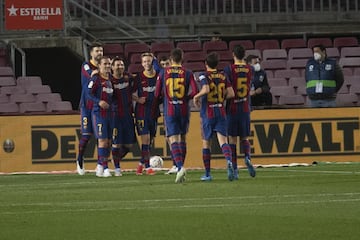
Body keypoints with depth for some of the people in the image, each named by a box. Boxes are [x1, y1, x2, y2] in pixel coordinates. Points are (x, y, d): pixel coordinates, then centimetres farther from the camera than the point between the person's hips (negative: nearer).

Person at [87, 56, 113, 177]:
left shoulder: (110, 79, 15)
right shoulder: (96, 78, -6)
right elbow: (89, 93, -12)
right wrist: (99, 101, -24)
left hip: (109, 112, 7)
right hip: (98, 113, -7)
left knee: (108, 141, 6)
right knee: (102, 140, -11)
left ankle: (100, 166, 15)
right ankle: (104, 167, -8)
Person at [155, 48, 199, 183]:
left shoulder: (163, 73, 1)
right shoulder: (188, 73, 0)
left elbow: (157, 94, 2)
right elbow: (195, 92, -9)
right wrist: (186, 98, 10)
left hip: (169, 111, -1)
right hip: (184, 110, 1)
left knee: (173, 140, -6)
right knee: (182, 139, 18)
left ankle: (180, 166, -27)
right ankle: (180, 166, 20)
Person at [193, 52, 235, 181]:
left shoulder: (204, 76, -7)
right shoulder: (223, 76, 6)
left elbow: (205, 89, -25)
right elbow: (231, 93, 1)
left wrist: (196, 97, -7)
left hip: (207, 114, -3)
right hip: (221, 112, 3)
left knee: (206, 142, 10)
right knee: (223, 140, -5)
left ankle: (207, 173, 13)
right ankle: (229, 160, -36)